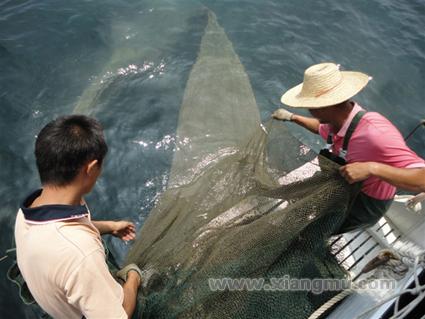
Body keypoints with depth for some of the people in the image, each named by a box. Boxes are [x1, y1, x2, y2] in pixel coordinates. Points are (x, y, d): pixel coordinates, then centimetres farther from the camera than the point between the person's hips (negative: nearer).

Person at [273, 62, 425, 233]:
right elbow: (323, 128, 15)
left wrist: (372, 168, -51)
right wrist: (292, 117, 14)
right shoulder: (339, 118, -13)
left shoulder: (375, 133, -38)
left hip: (365, 204, -7)